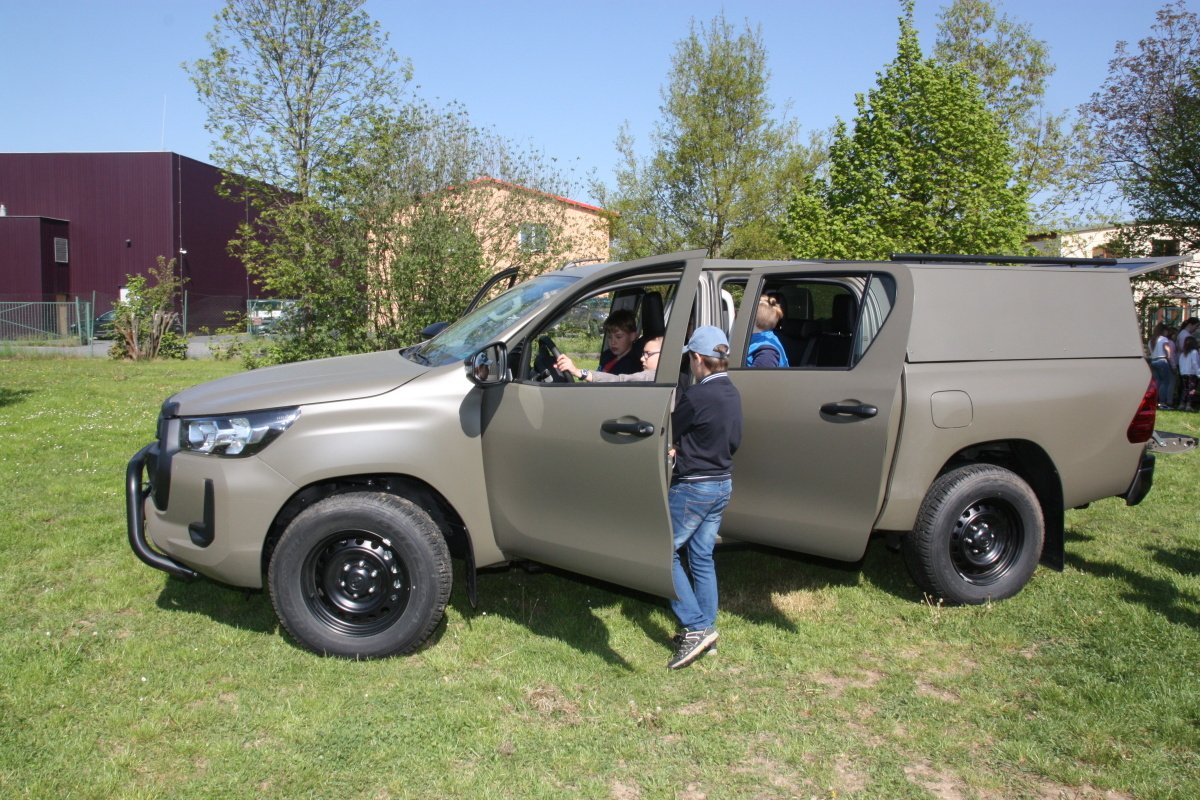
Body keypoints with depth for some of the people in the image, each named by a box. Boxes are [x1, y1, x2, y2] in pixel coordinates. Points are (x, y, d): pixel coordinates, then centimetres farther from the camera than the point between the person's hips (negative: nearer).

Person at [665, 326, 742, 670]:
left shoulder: (696, 395, -21)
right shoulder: (732, 393, 6)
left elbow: (668, 434, -9)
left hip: (692, 488, -8)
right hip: (723, 484, 8)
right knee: (702, 557, 16)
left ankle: (696, 628, -2)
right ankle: (704, 630, 22)